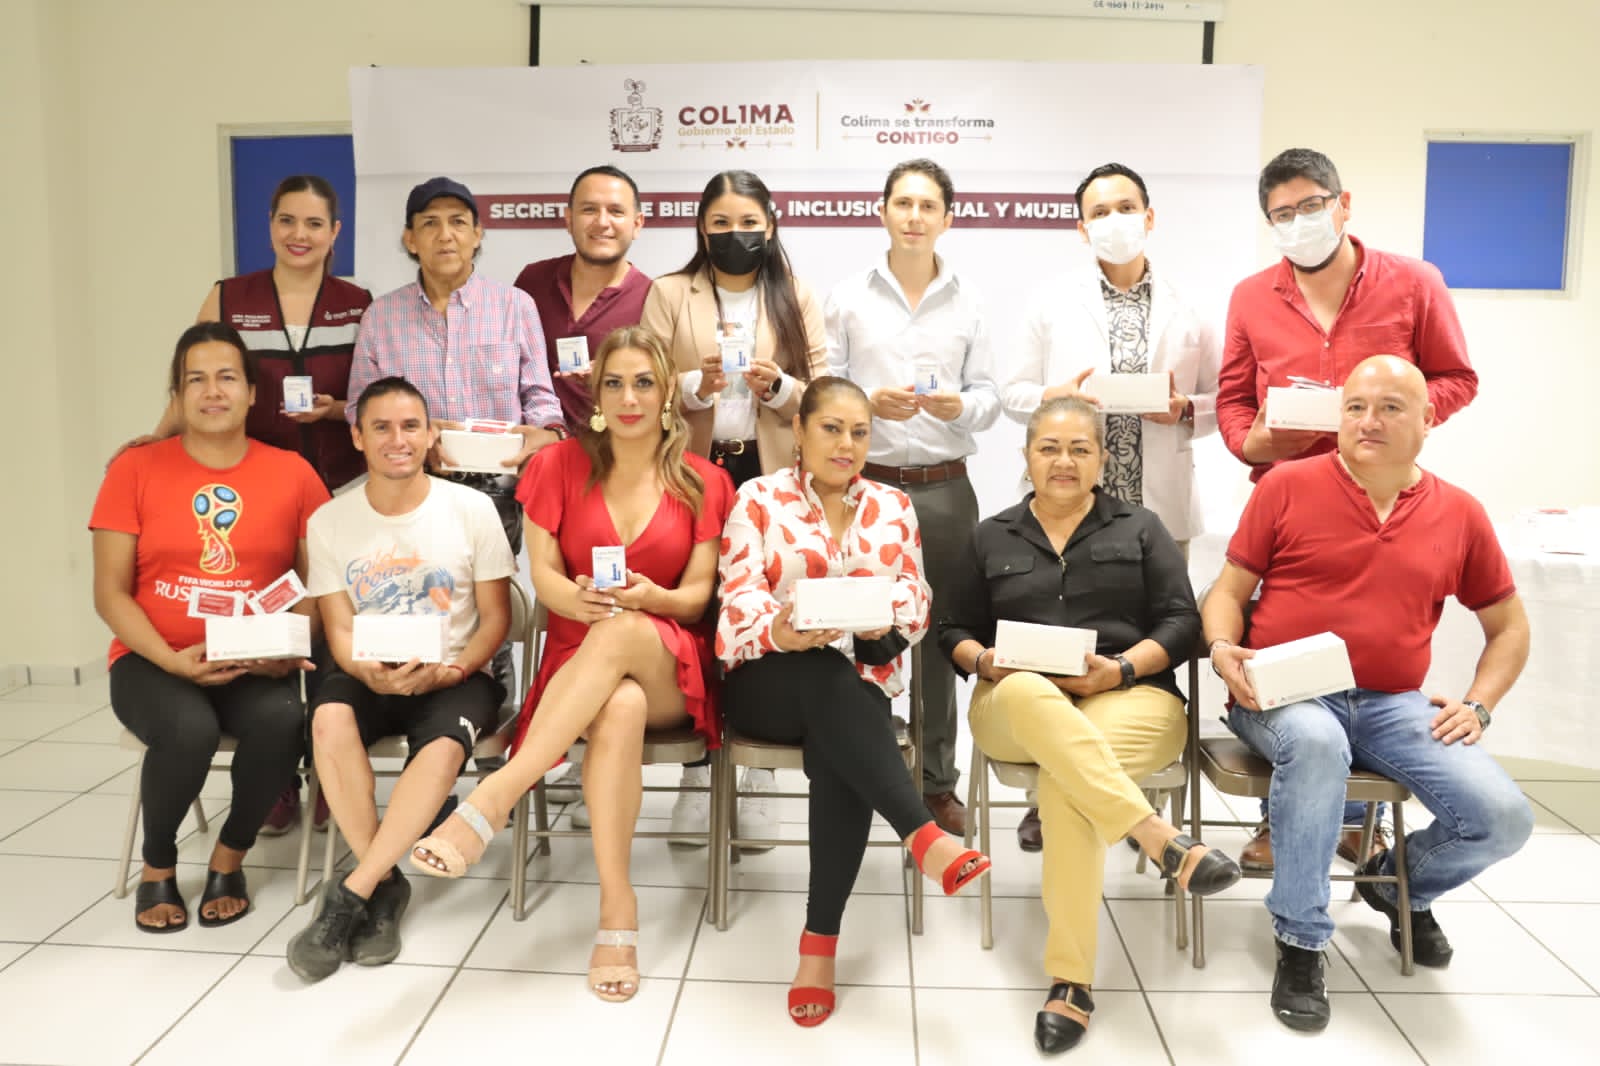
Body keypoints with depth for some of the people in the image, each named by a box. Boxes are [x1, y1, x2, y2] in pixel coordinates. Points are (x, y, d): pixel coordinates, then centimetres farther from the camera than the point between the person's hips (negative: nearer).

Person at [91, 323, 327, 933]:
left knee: (283, 717, -33)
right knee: (190, 727, -33)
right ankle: (157, 866, 0)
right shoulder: (135, 469, 1)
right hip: (154, 661, 0)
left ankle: (229, 857, -2)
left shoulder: (292, 473, 2)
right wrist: (174, 661, -16)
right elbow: (110, 593, -1)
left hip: (256, 666, 1)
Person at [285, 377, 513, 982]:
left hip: (456, 676, -2)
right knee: (329, 718, -32)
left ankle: (350, 896, -20)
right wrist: (372, 674, -21)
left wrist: (447, 672, -18)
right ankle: (385, 886, -16)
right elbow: (339, 630, 1)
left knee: (443, 746, -34)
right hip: (368, 675, 2)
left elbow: (496, 619, -1)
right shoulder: (329, 522, 2)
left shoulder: (472, 510, -3)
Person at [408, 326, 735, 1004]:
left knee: (622, 633, -38)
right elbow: (543, 574, 2)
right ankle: (617, 904, -35)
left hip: (671, 671, 0)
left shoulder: (702, 483, 6)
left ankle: (491, 800, -41)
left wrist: (648, 599, -21)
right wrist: (577, 597, -21)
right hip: (577, 663, 1)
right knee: (620, 708, -38)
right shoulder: (562, 465, 8)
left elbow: (697, 594, 1)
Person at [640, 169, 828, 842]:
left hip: (770, 477, 0)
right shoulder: (668, 294, 10)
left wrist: (778, 386, -12)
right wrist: (694, 387, -15)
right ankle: (697, 768, 16)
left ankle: (759, 776, 12)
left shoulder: (796, 297, 12)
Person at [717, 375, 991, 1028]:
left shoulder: (893, 507, 14)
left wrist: (882, 617, -20)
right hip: (768, 679, -2)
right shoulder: (758, 498, 5)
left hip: (859, 682, 2)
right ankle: (924, 838, -45)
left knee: (837, 752, -33)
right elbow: (739, 600, -6)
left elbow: (916, 599, 5)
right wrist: (780, 632, -29)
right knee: (829, 675, -37)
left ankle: (819, 943, -29)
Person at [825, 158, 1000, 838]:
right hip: (866, 483, -1)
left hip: (944, 488, 1)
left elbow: (989, 395, 8)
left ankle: (937, 782, 20)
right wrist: (870, 401, -15)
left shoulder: (967, 303, 9)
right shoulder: (848, 297, 5)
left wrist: (961, 406, -14)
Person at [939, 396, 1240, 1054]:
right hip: (1016, 708, 1)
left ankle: (1070, 980, -27)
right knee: (1030, 696, -39)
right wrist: (984, 661, -7)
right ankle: (1160, 838, -43)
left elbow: (1182, 622, 5)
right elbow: (954, 631, 16)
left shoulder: (1141, 528, 14)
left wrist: (1123, 668, -13)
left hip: (1132, 700, -1)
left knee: (1064, 782, -35)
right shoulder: (991, 537, 18)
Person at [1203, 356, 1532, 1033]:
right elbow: (1228, 591, 4)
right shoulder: (1288, 486, 2)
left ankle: (1398, 882, 22)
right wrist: (1223, 648, -16)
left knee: (1504, 820, -16)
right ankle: (1300, 940, -17)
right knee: (1316, 741, -38)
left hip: (1392, 704, 4)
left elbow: (1509, 626, 20)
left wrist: (1478, 704, 5)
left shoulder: (1459, 515, 9)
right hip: (1284, 694, -3)